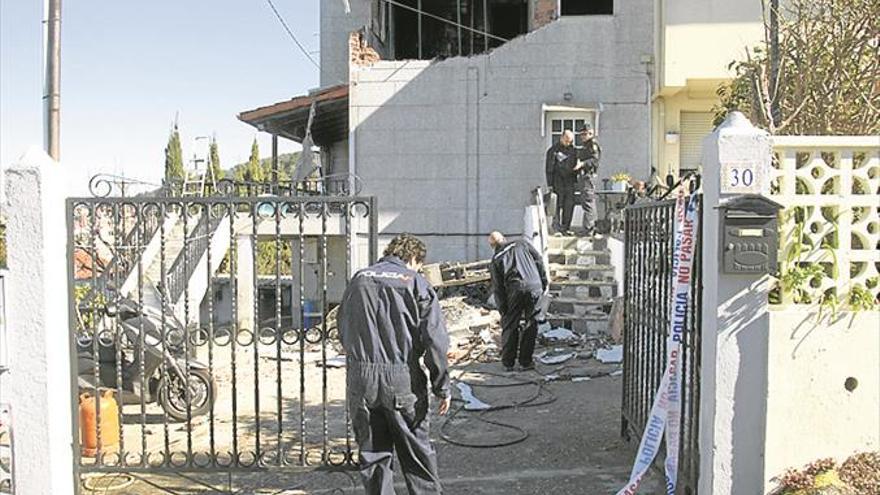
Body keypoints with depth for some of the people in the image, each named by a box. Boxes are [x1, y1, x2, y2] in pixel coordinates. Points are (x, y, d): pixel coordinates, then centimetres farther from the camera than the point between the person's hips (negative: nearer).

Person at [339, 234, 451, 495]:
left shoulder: (358, 280, 10)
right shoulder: (416, 283, -2)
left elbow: (343, 331, 15)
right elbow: (434, 340, -7)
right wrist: (442, 387, -1)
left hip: (360, 379, 3)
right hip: (402, 380, -3)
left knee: (372, 452, 13)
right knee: (417, 451, 12)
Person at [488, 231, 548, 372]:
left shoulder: (496, 259, 13)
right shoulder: (522, 244, 16)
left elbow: (498, 288, 9)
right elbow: (539, 260, 8)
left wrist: (503, 310, 12)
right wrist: (543, 282, 13)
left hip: (514, 290, -1)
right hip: (534, 287, 1)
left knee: (510, 326, 12)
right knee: (531, 324, 11)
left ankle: (508, 363, 16)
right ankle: (526, 361, 13)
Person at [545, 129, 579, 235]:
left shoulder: (573, 150, 11)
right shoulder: (554, 150, -3)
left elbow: (575, 165, 19)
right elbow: (549, 168, -4)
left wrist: (576, 179, 14)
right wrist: (550, 183, -8)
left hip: (570, 182, 4)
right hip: (558, 181, -4)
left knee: (569, 205, 1)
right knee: (559, 204, -7)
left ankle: (566, 227, 7)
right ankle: (557, 225, -3)